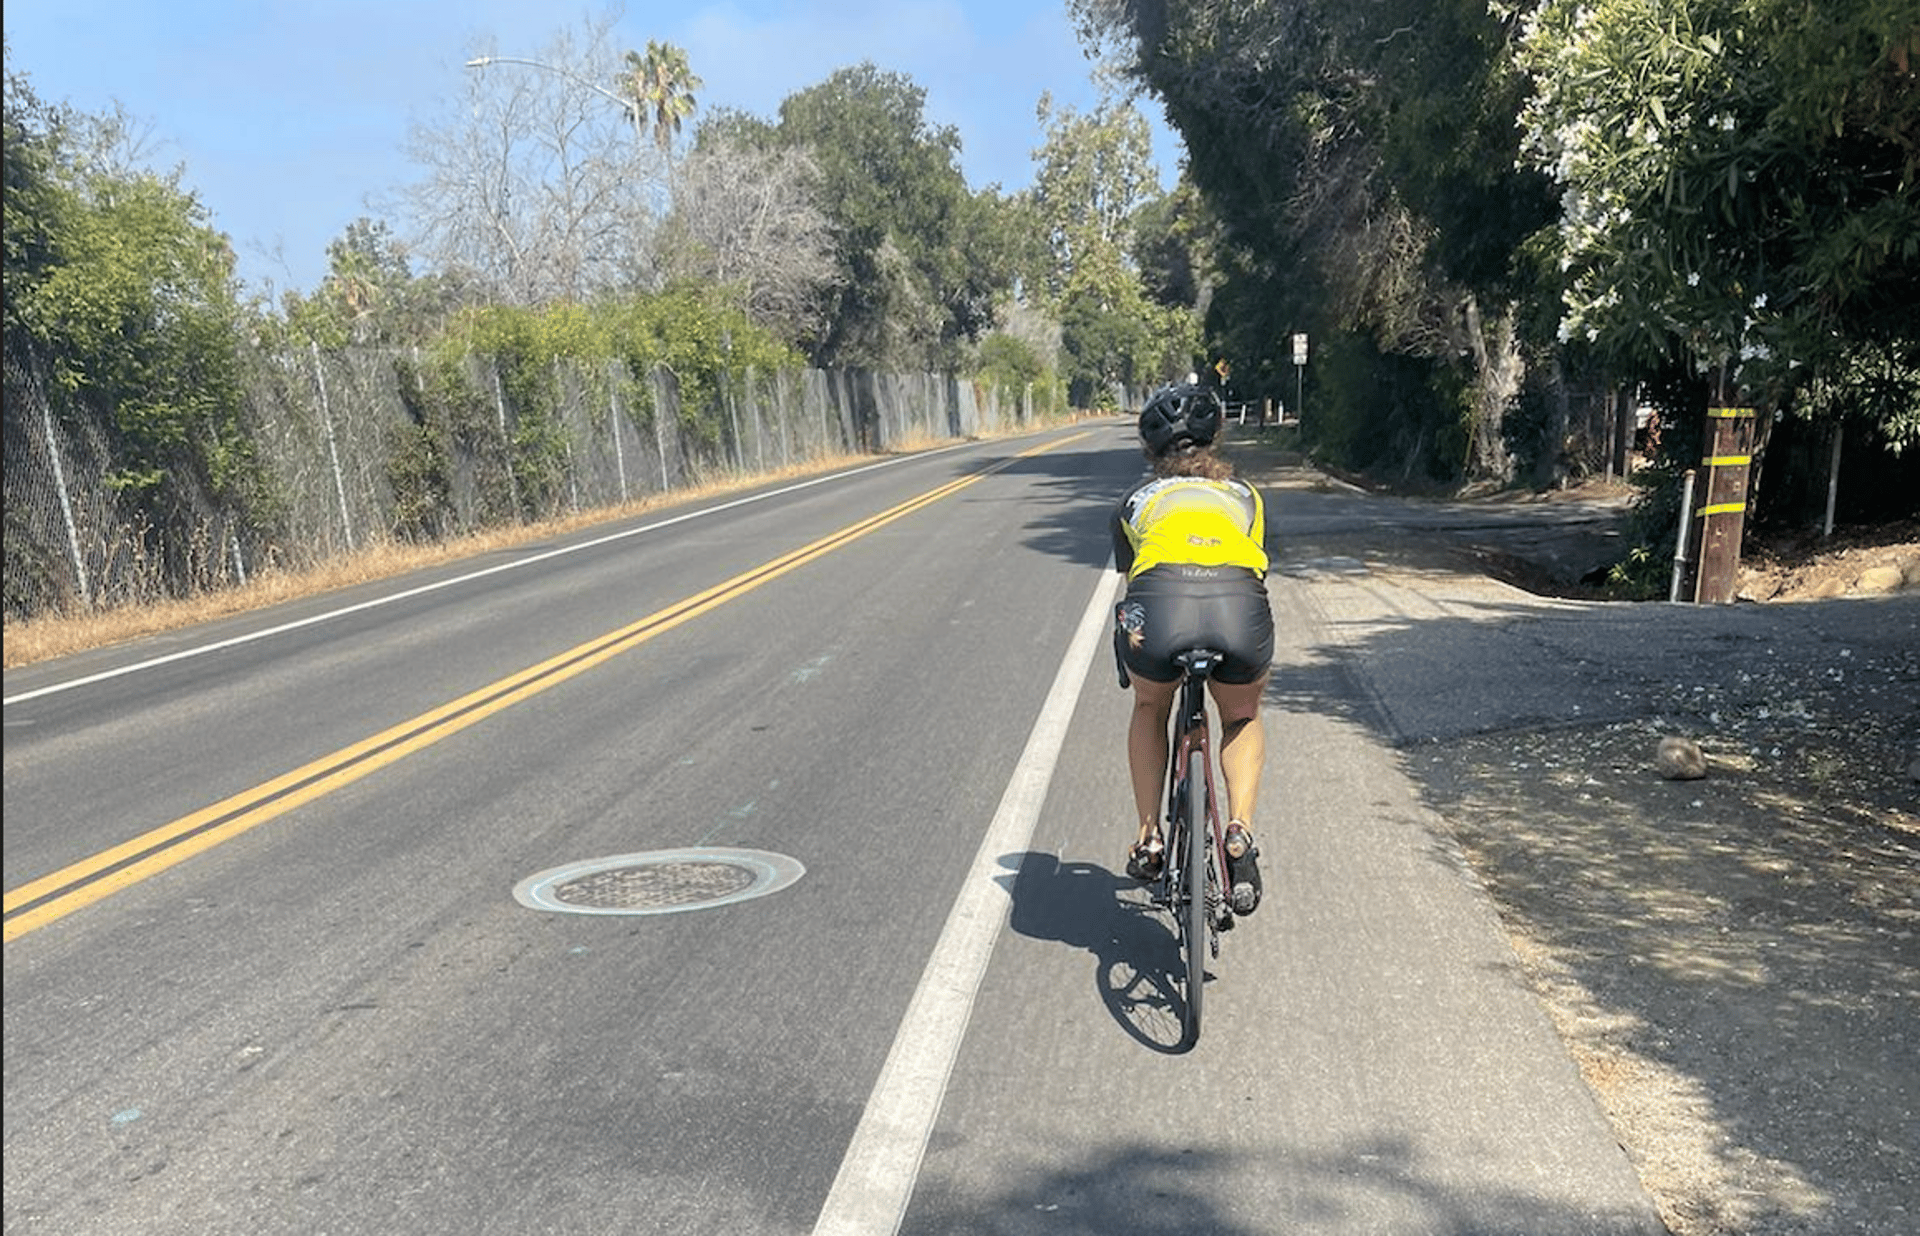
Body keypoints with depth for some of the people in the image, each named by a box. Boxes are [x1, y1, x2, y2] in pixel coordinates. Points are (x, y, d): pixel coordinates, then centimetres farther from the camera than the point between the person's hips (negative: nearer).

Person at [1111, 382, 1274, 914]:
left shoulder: (1138, 498, 31)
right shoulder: (1244, 494, 34)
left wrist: (1128, 661, 59)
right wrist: (1248, 650, 62)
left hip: (1160, 602, 0)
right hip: (1240, 605, 1)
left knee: (1149, 711, 33)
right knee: (1242, 719, 31)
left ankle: (1148, 840, 27)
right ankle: (1240, 830, 11)